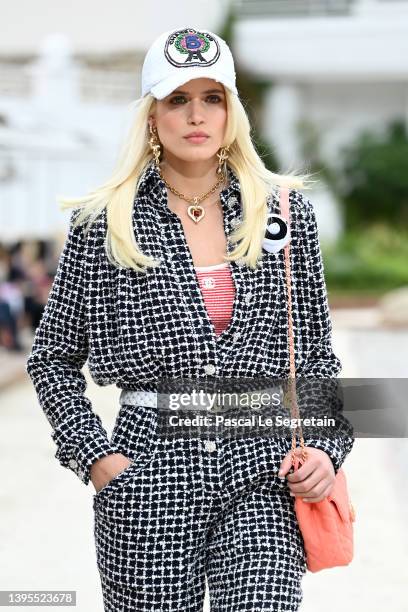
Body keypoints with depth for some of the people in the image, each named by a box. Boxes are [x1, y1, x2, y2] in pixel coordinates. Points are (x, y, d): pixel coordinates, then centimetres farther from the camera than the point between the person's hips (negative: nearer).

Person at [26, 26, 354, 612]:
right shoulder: (103, 223, 2)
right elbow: (52, 359, 8)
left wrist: (326, 447, -1)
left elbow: (317, 353, 13)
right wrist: (94, 456, -3)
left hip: (263, 473, 1)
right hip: (148, 479, 0)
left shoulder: (286, 212, 6)